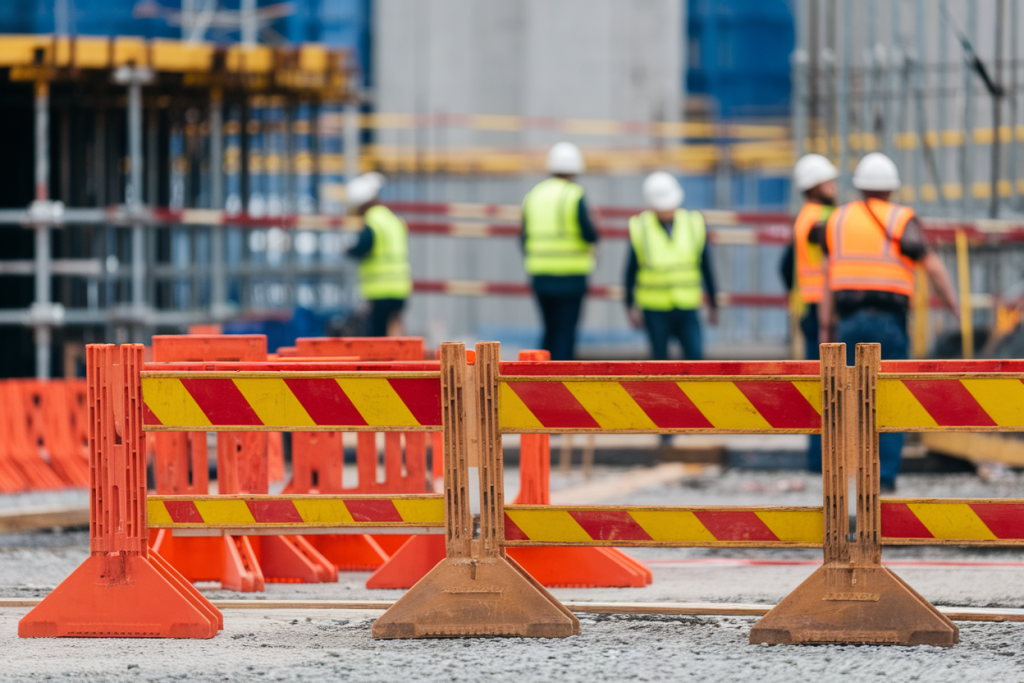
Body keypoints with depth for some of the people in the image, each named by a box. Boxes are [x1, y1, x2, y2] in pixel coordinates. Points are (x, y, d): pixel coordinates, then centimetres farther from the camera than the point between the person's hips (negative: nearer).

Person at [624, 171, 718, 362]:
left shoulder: (693, 225, -1)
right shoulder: (640, 229, -5)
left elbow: (706, 267, 7)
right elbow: (631, 270, 2)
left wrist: (713, 304, 10)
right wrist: (631, 306, 1)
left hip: (687, 310, 1)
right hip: (655, 312, -1)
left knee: (695, 359, -10)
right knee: (660, 361, 3)